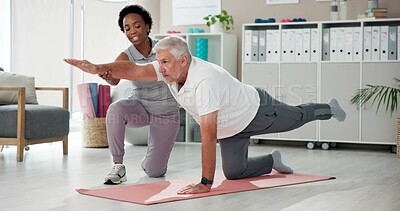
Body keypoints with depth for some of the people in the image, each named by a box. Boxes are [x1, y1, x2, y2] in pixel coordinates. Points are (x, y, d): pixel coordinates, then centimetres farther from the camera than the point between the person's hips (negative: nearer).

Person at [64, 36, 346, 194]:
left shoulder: (204, 81, -45)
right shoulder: (169, 69, -21)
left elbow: (208, 136, -45)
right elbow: (133, 70, -29)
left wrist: (206, 183, -44)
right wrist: (98, 68, -46)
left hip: (257, 110, -6)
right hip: (231, 128, 7)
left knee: (296, 118, 22)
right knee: (234, 173, 7)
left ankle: (329, 108, 53)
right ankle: (273, 161, 34)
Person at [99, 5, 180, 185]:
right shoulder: (126, 56, -15)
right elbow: (115, 79, -38)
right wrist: (106, 76, -59)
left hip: (166, 114, 0)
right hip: (140, 107, 0)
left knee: (154, 172, -1)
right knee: (116, 109, -37)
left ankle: (152, 155, 39)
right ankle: (118, 166, -23)